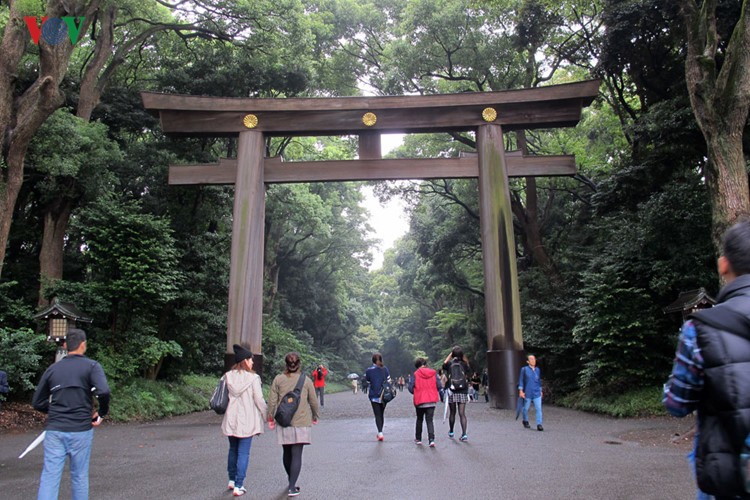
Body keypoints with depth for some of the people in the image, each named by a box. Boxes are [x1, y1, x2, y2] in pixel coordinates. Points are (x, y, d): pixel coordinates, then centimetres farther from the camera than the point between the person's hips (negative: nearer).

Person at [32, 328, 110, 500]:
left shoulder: (53, 369, 8)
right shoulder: (91, 366, -5)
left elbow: (37, 402, 11)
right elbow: (103, 391, -20)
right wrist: (102, 413, -4)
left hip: (54, 429, 3)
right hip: (80, 429, -3)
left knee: (49, 477, 2)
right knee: (79, 476, 10)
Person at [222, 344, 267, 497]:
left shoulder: (228, 377, -1)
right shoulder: (253, 378, -13)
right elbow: (259, 400, -11)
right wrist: (268, 415, 1)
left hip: (231, 420, 5)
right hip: (247, 421, -5)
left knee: (233, 450, 21)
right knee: (243, 453, 2)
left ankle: (232, 480, 32)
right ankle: (238, 486, 3)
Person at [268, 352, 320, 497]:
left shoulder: (278, 379, -2)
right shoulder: (306, 380, -3)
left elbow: (272, 401, -1)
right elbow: (314, 401, 3)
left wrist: (270, 417, 12)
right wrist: (315, 416, 19)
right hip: (301, 422, -2)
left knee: (287, 453, 17)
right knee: (296, 455, 0)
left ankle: (291, 482, 31)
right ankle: (292, 487, -6)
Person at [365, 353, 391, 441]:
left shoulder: (369, 371, -6)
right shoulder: (385, 369, -1)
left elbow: (367, 383, 1)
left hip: (374, 396, -2)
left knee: (377, 415, 0)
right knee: (382, 414, 16)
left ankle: (380, 432, -15)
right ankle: (380, 432, 25)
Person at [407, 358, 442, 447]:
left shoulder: (415, 374, -7)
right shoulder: (433, 373, -2)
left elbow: (410, 388, -10)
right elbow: (439, 386, -4)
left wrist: (416, 393, 9)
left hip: (420, 401, -1)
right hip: (432, 401, 1)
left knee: (419, 419, 19)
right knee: (430, 420, 3)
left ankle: (418, 439, 26)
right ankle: (431, 439, -14)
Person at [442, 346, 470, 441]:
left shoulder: (449, 364, -2)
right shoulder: (464, 364, -1)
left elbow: (444, 364, 21)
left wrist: (450, 354, 22)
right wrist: (464, 357, 17)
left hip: (452, 392, 0)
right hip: (462, 392, 0)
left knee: (452, 413, 14)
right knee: (462, 414, 0)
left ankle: (451, 432, 29)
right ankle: (464, 434, -8)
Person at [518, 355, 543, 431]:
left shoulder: (537, 369, 8)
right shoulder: (524, 369, -4)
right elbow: (521, 380, -3)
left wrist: (540, 390, 22)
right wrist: (521, 391, -8)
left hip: (537, 393, 3)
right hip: (527, 393, -2)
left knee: (538, 408, -8)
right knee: (526, 408, 11)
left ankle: (539, 424, -7)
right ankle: (525, 421, 34)